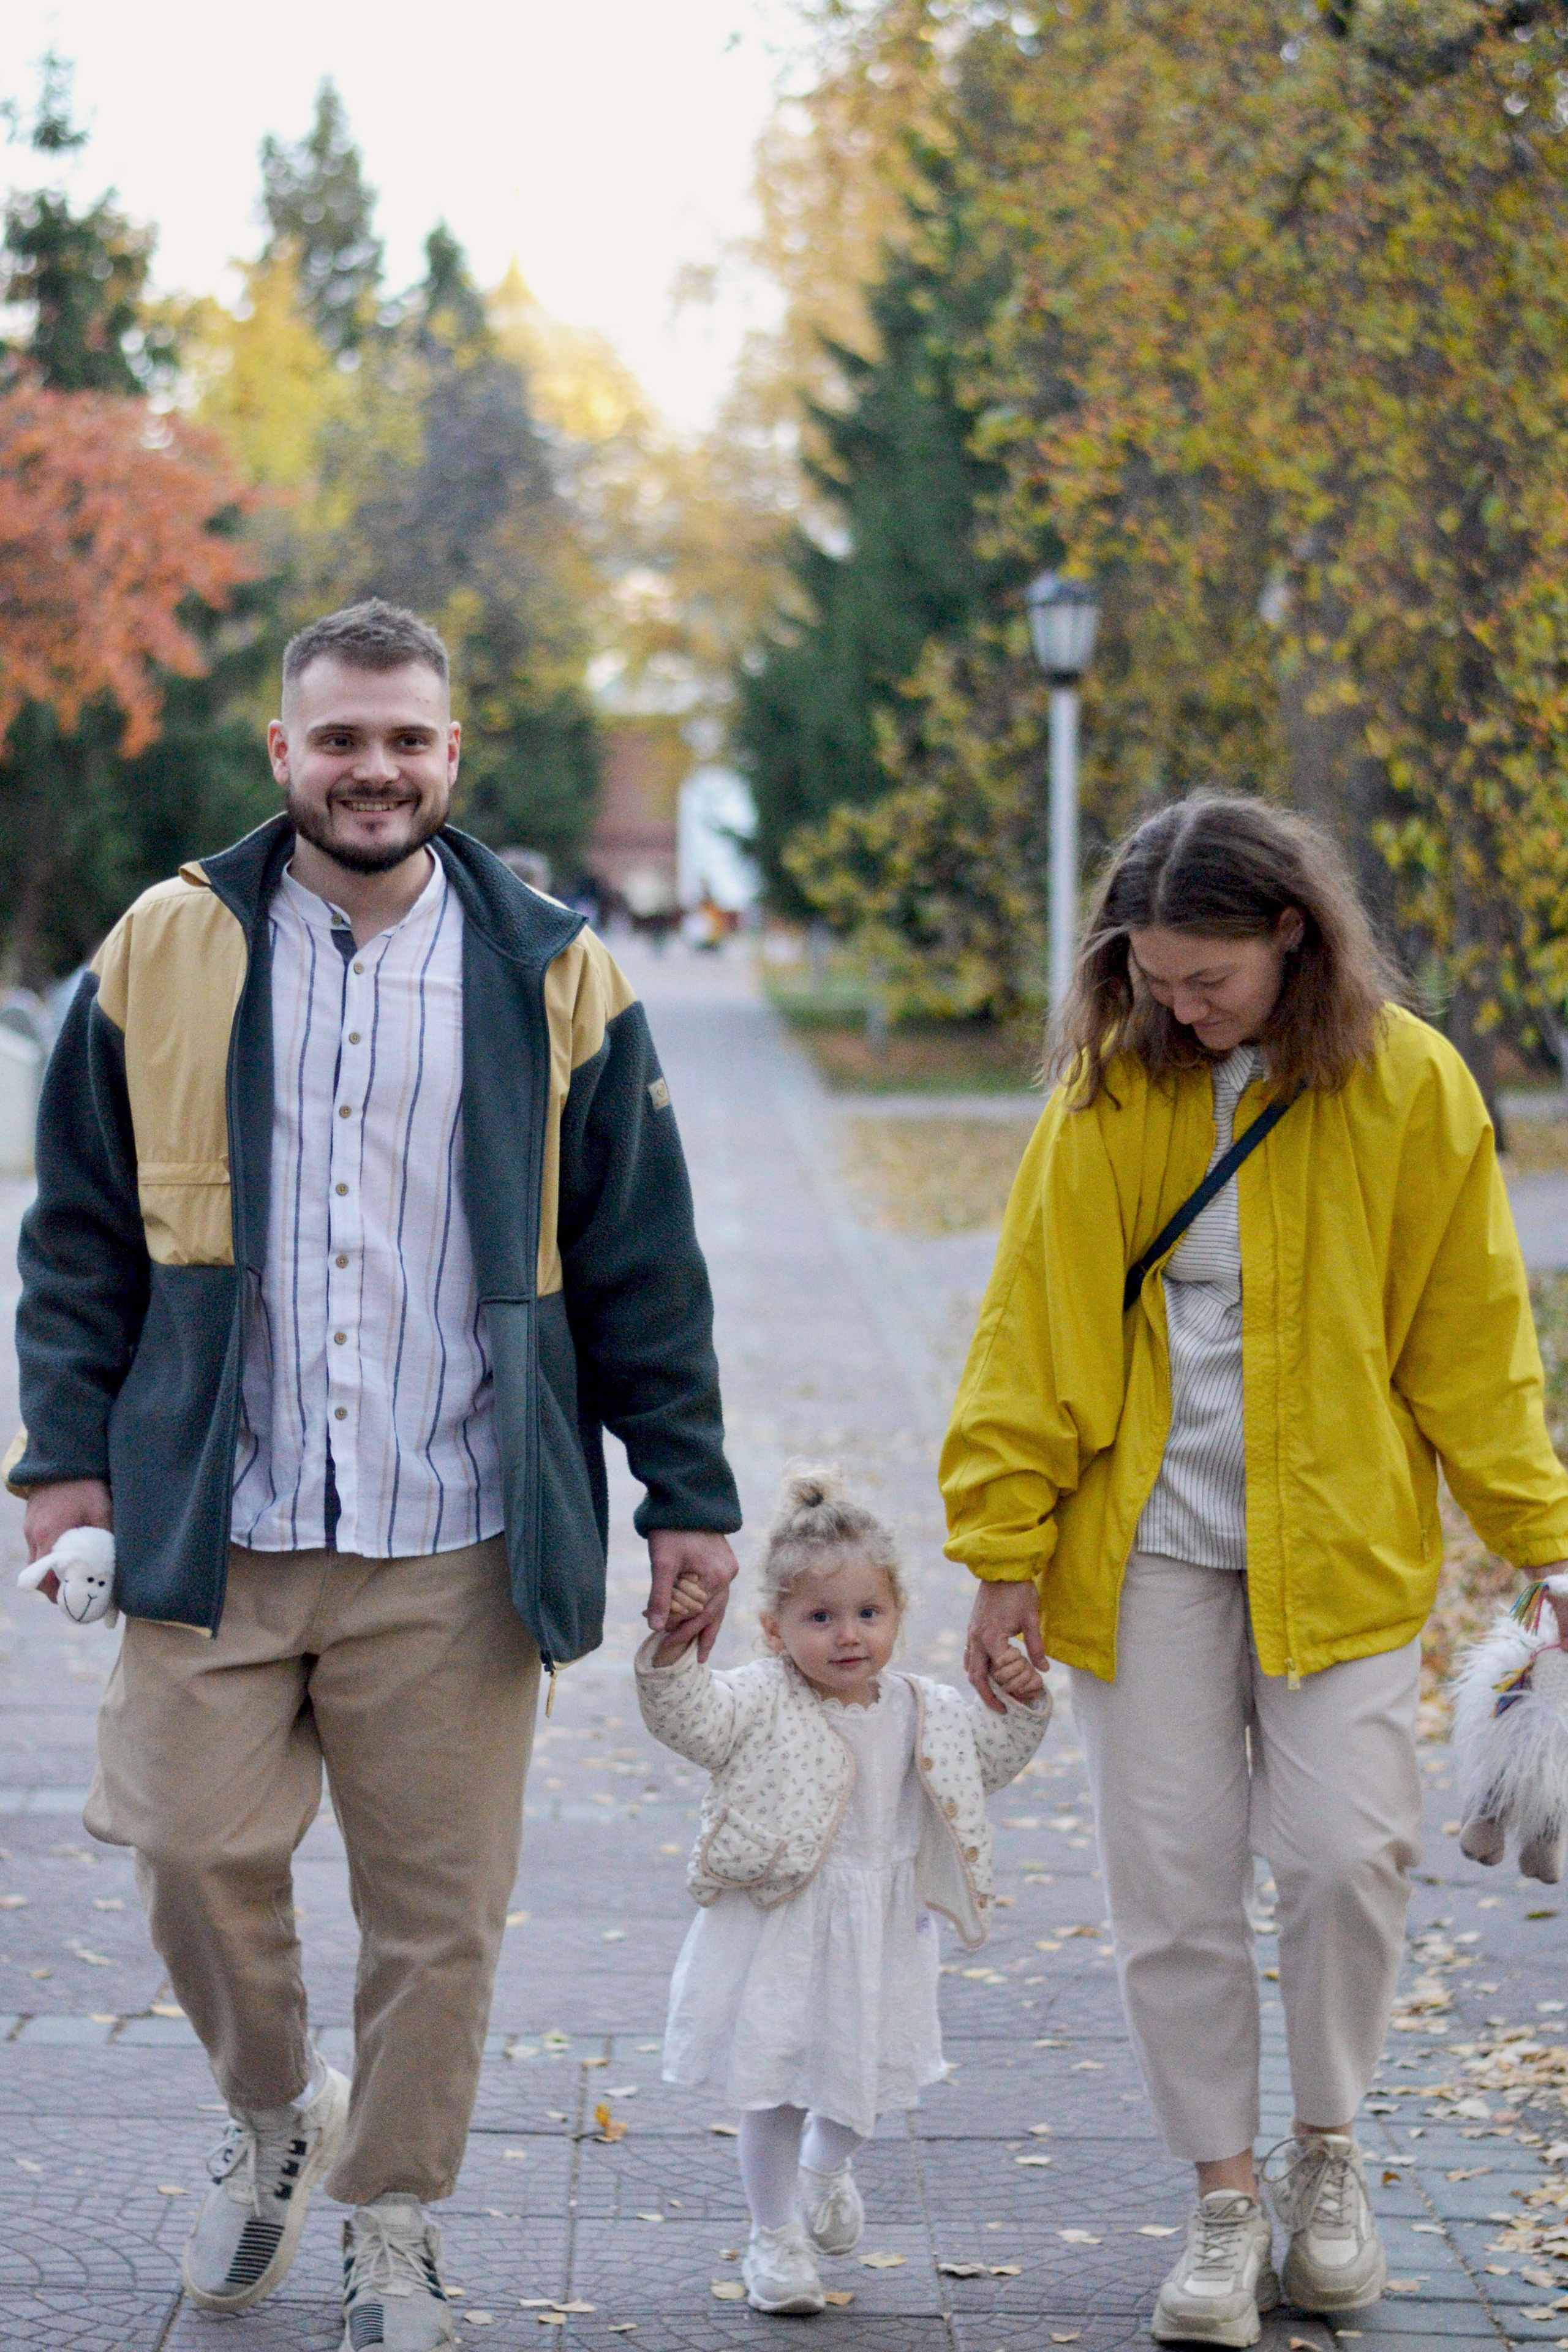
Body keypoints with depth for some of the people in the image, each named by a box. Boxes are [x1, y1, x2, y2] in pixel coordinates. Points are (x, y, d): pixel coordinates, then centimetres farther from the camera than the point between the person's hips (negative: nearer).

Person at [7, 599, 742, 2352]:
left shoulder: (552, 981, 5)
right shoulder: (165, 957, 5)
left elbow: (641, 1268, 8)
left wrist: (687, 1494, 4)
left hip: (454, 1548, 0)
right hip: (212, 1533, 0)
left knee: (437, 1909, 4)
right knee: (196, 1855, -1)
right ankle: (272, 2117, 29)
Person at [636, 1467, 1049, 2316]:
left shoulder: (923, 1711, 3)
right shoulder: (759, 1702, -11)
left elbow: (986, 1762, 17)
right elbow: (686, 1719, -25)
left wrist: (1017, 1705, 2)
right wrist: (673, 1652, -40)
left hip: (877, 1937, 4)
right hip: (777, 1928, -4)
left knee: (862, 2082, 16)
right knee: (774, 2091, 3)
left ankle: (827, 2172, 48)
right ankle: (775, 2235, 21)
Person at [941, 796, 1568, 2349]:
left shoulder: (1409, 1088, -3)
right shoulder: (1106, 1097, -1)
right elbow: (1031, 1337, 3)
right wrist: (1006, 1552, 1)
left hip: (1339, 1547, -1)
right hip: (1145, 1541, 1)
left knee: (1346, 1851, -8)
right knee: (1172, 1884, 0)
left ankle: (1325, 2154, 17)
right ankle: (1224, 2201, 15)